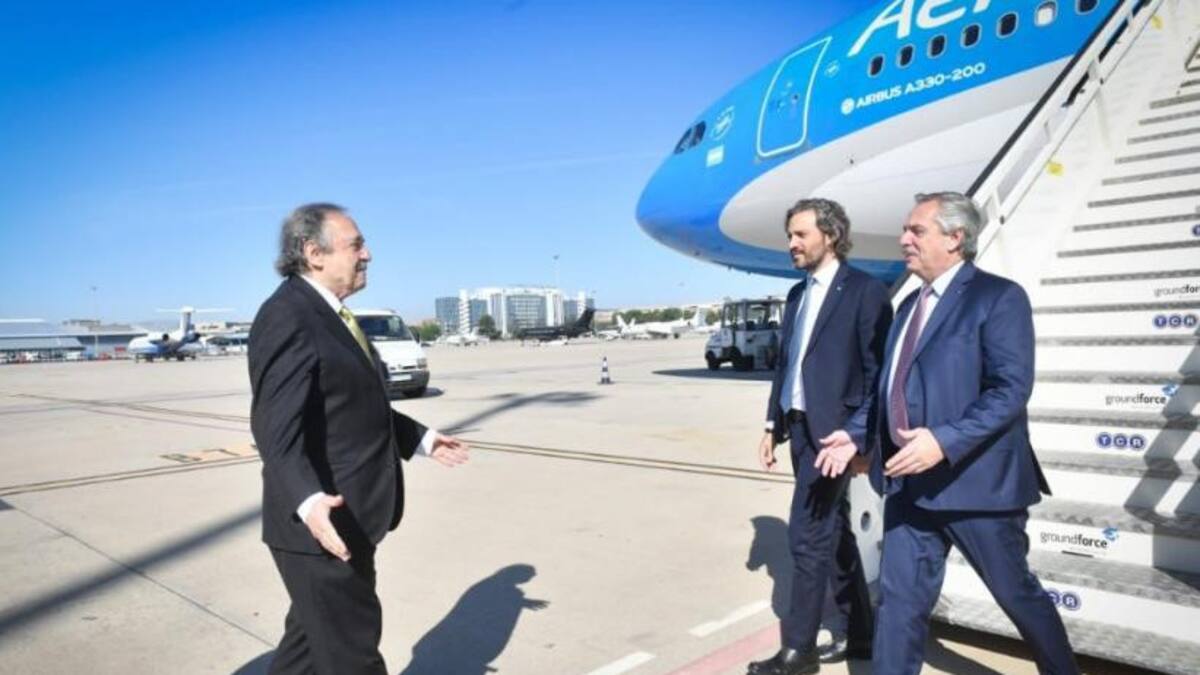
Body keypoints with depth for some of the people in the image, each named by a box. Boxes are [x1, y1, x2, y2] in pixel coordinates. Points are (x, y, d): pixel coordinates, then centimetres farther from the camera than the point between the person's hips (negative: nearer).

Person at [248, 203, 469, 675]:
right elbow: (276, 428, -29)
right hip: (322, 524, -10)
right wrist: (309, 502, -43)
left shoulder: (329, 315, 13)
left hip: (348, 519, 10)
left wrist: (419, 438, 26)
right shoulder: (287, 318, -19)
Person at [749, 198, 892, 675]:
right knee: (833, 533, 16)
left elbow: (878, 374, -14)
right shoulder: (798, 294, 14)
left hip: (831, 430, -8)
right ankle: (859, 634, 30)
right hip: (800, 427, 8)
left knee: (807, 536, -4)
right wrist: (773, 425, 14)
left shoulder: (865, 292, -10)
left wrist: (855, 437, -22)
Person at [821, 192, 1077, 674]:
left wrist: (944, 442, -28)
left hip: (974, 480, -6)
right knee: (899, 597, 8)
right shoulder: (909, 304, 14)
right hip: (909, 481, 6)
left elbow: (1011, 389, -19)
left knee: (1017, 593, 13)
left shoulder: (998, 297, -9)